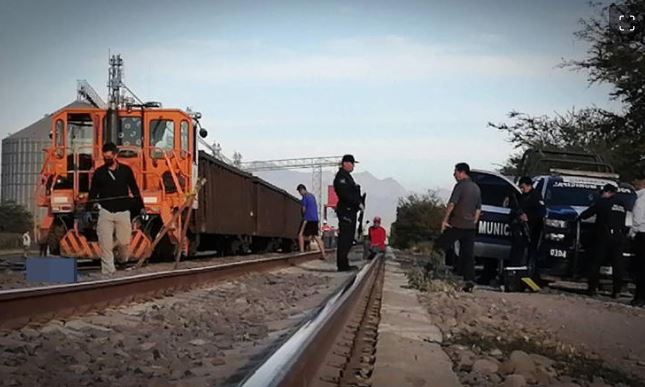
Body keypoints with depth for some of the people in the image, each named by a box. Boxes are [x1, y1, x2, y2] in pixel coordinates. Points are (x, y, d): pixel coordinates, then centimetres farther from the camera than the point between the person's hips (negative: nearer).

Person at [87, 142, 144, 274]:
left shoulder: (126, 170, 3)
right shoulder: (99, 172, 3)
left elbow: (134, 190, 9)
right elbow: (93, 193, 7)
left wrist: (141, 207, 6)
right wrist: (88, 210, 0)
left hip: (123, 212, 0)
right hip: (105, 212, 0)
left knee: (124, 242, 4)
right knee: (105, 244, -5)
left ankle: (124, 262, 34)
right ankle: (108, 272, 1)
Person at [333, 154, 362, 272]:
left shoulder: (347, 176, 21)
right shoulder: (341, 176, -12)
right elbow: (345, 194, -22)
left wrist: (358, 203, 9)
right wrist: (358, 203, -17)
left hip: (350, 211, 11)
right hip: (346, 211, -11)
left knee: (348, 238, 13)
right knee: (345, 238, -9)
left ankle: (344, 264, 18)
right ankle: (342, 265, -7)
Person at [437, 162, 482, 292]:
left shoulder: (460, 186, -8)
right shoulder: (476, 188, 17)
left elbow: (452, 204, -17)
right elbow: (478, 209, 21)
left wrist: (445, 220, -13)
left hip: (456, 225, -7)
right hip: (470, 227, 7)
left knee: (440, 247, 3)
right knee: (468, 254, 4)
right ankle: (469, 281, -4)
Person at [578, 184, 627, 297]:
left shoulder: (603, 201, 0)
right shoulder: (621, 204, 15)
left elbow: (589, 212, 4)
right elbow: (622, 222, 18)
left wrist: (579, 217, 19)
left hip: (604, 236, -5)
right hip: (619, 236, 5)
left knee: (596, 263, 2)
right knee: (617, 264, 5)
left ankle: (592, 288, 1)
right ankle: (617, 290, 3)